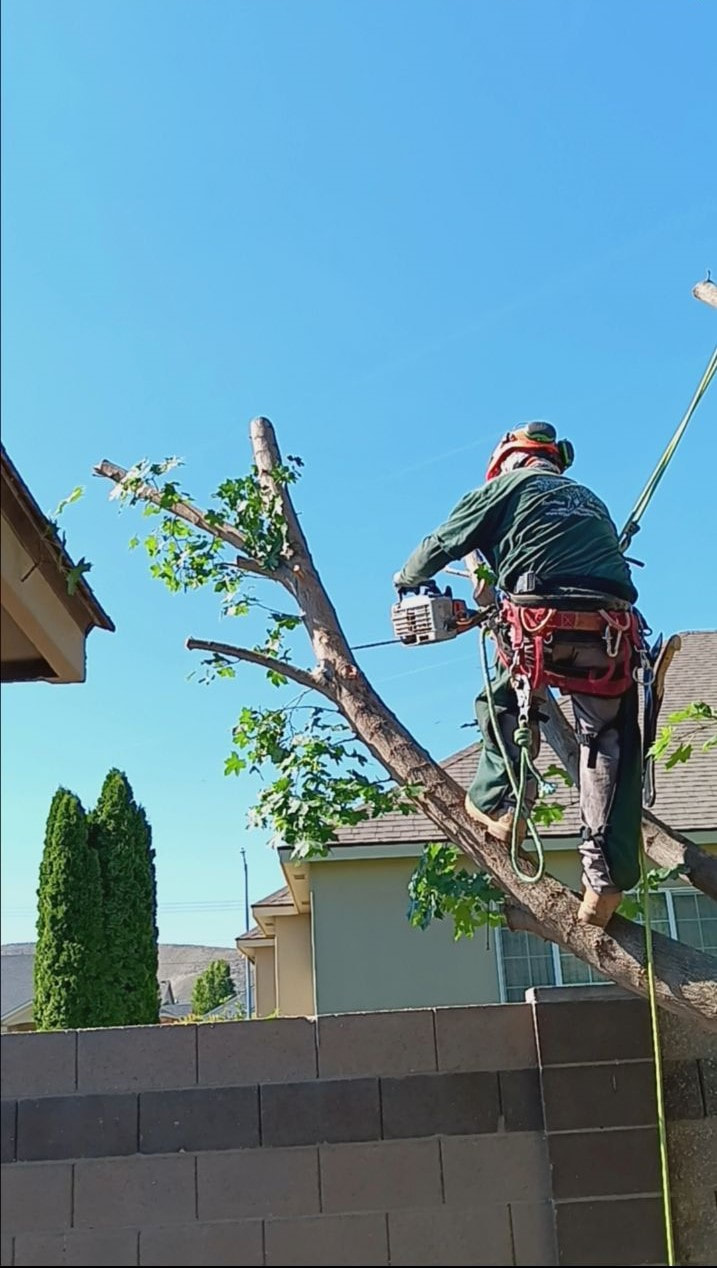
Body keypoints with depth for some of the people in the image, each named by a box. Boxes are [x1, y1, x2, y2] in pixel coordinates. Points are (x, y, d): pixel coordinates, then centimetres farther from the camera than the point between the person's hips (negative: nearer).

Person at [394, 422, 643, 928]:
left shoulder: (508, 486, 14)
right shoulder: (590, 501, 30)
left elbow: (441, 545, 17)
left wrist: (407, 579, 38)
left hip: (545, 626, -3)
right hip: (612, 631, 4)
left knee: (505, 705, 25)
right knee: (609, 745, 7)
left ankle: (498, 804, 18)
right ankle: (607, 875, 0)